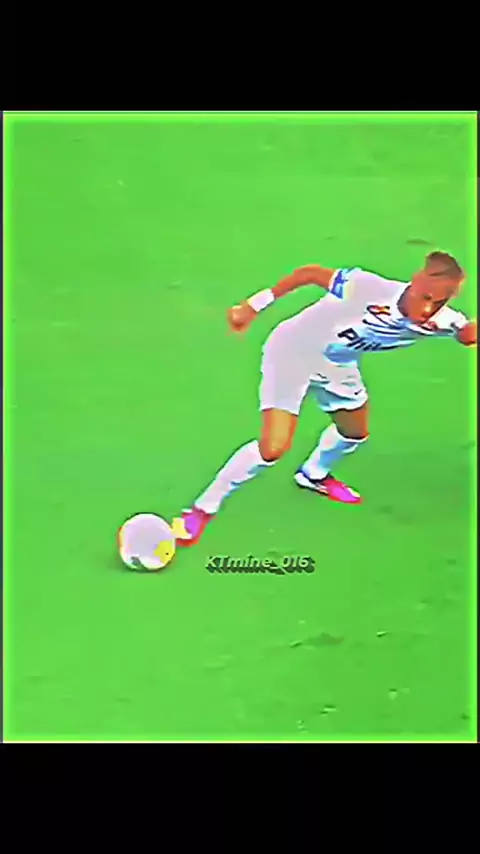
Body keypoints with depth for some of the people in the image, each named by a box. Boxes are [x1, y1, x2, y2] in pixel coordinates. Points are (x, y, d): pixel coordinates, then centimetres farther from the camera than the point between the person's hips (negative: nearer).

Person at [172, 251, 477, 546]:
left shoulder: (439, 320, -22)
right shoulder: (369, 288, -37)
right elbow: (311, 272, -24)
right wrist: (254, 305, -17)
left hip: (337, 365, 7)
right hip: (293, 352, -7)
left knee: (356, 434, 25)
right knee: (274, 447, -18)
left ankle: (313, 475, 58)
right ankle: (202, 509, 2)